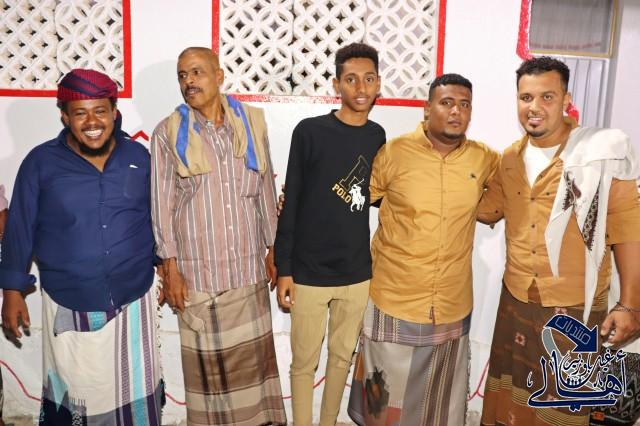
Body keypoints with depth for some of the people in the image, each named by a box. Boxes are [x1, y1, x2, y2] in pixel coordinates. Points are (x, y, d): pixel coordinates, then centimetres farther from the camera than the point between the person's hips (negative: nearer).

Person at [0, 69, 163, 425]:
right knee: (72, 393, 16)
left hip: (133, 299, 1)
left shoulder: (139, 156, -1)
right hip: (68, 304, -1)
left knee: (135, 392, 14)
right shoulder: (41, 162, -7)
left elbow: (157, 219, 7)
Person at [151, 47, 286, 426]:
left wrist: (273, 249, 9)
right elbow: (162, 204, -2)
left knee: (257, 352, 13)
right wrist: (171, 269, -5)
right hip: (198, 269, -2)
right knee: (207, 360, 9)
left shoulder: (252, 121, 3)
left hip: (249, 266, 2)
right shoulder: (169, 133, -3)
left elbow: (266, 190, 8)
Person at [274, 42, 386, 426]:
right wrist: (284, 268, -7)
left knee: (343, 357, 18)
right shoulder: (310, 131, -9)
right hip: (310, 272, -4)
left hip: (357, 273, 4)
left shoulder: (377, 136, 4)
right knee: (305, 362, 9)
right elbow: (291, 203, -7)